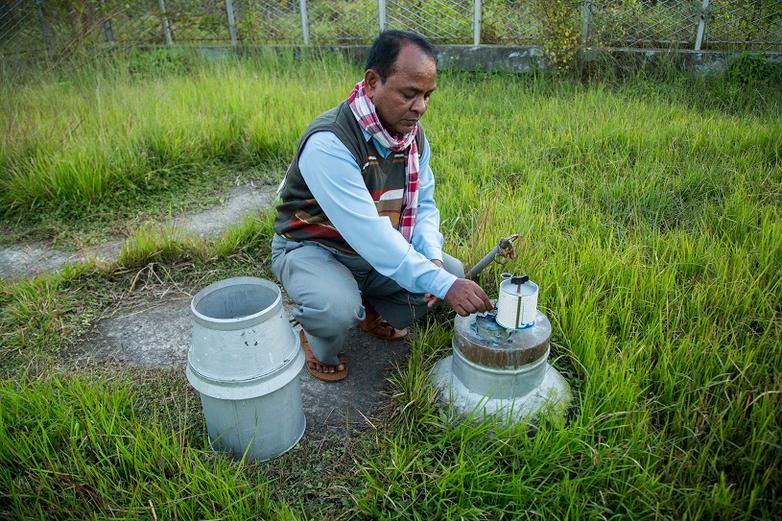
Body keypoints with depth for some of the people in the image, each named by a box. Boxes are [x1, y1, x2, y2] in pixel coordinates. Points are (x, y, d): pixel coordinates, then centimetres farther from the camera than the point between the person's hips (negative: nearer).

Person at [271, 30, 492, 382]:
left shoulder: (413, 133, -6)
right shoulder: (328, 142, -32)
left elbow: (423, 203, 1)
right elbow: (369, 234, -37)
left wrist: (433, 257, -20)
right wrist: (442, 285, -39)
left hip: (383, 251, 7)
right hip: (313, 248, -6)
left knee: (454, 272, -4)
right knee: (336, 310, -36)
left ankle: (372, 312, 18)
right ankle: (319, 347, 2)